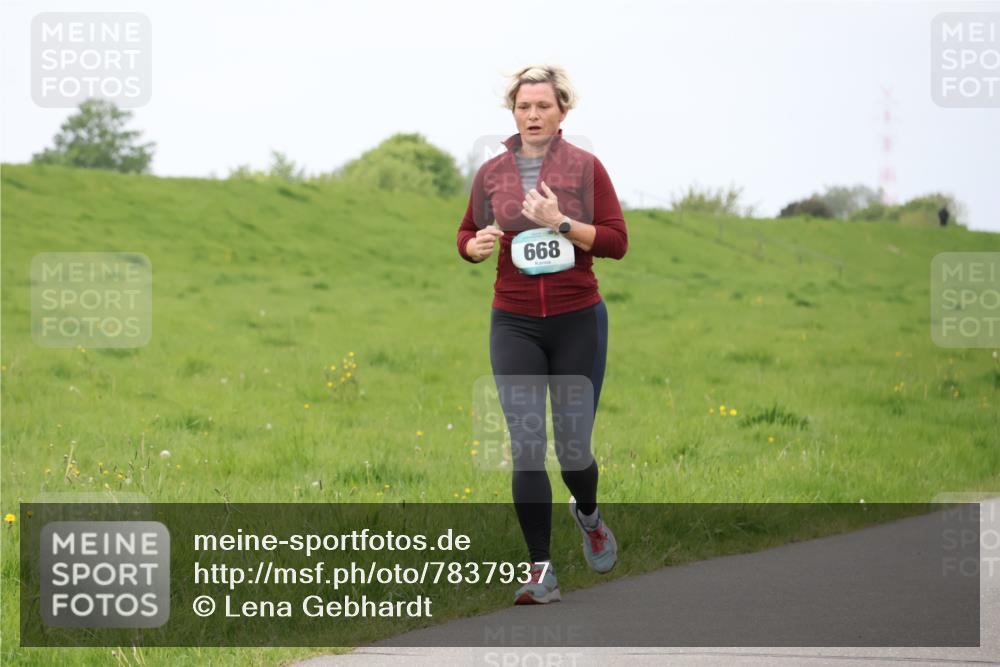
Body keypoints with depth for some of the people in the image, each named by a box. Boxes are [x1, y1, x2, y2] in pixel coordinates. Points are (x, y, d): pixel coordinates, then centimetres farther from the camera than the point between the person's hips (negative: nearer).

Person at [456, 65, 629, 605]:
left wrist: (561, 223, -18)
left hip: (578, 321, -1)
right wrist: (477, 245, -8)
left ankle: (588, 515, 38)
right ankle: (541, 571, -4)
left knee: (573, 445, 3)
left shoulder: (585, 168, -1)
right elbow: (466, 236, 16)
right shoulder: (491, 173, 5)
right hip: (514, 324, 1)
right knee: (526, 447, -8)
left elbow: (616, 241, -5)